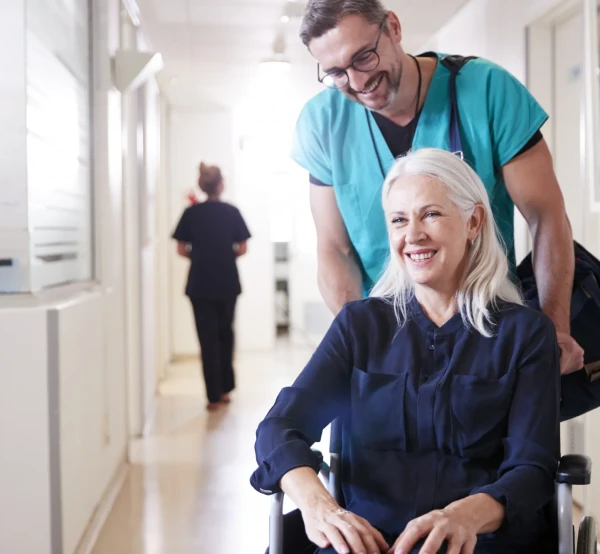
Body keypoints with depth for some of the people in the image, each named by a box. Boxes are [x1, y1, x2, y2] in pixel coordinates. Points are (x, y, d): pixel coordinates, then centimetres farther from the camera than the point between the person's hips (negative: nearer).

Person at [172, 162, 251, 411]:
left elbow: (181, 249, -2)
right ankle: (225, 389, 21)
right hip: (227, 283, 1)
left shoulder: (191, 213, -3)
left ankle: (214, 396, 1)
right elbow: (242, 249, -2)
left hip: (200, 284, -1)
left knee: (208, 338, 3)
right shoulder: (232, 212, -3)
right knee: (225, 334, 17)